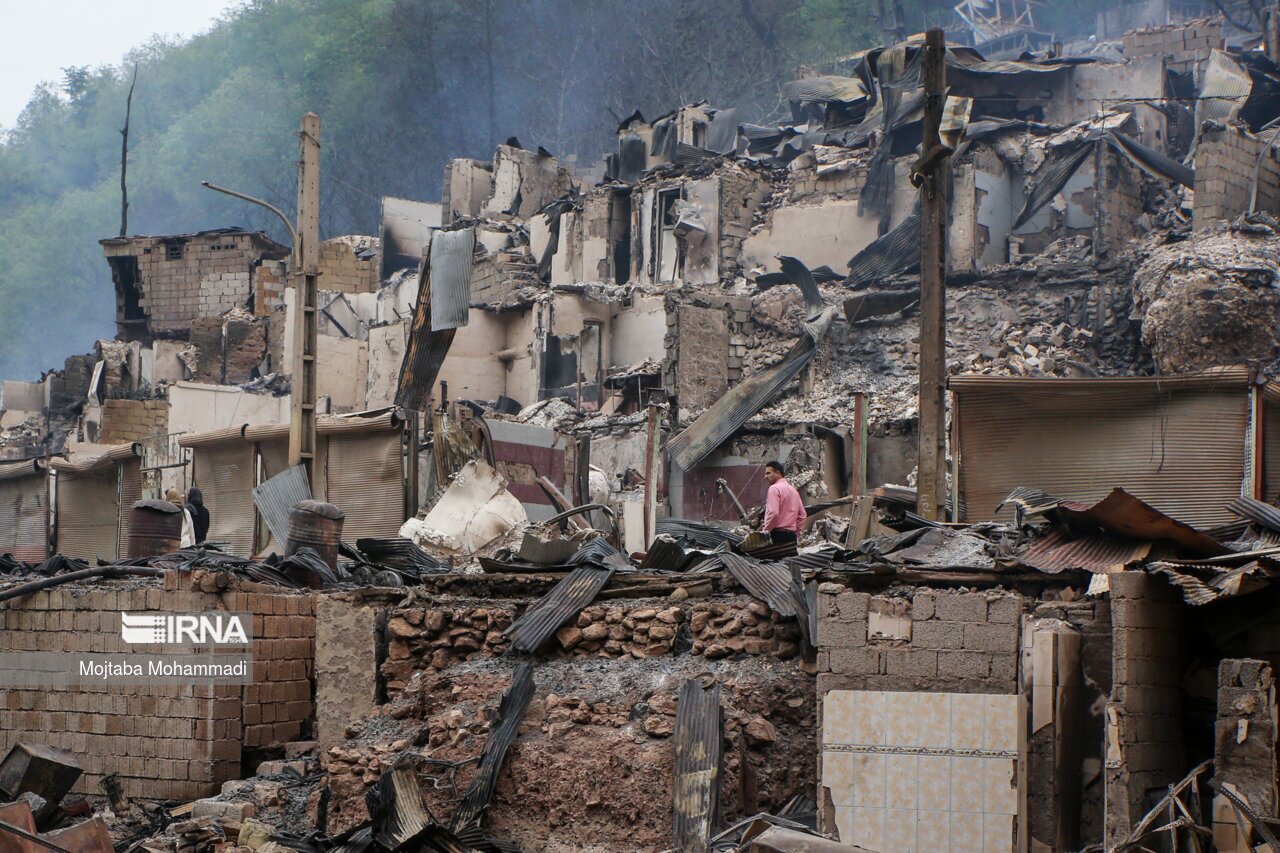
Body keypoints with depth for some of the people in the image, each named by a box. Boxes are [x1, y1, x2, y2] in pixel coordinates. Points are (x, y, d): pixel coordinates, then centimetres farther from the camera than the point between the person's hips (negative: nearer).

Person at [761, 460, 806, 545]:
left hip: (779, 533, -8)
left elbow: (773, 513, -19)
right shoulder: (793, 489, 19)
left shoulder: (774, 488, -8)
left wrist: (766, 531, -10)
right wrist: (796, 531, 21)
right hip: (792, 534, 8)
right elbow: (802, 515, 19)